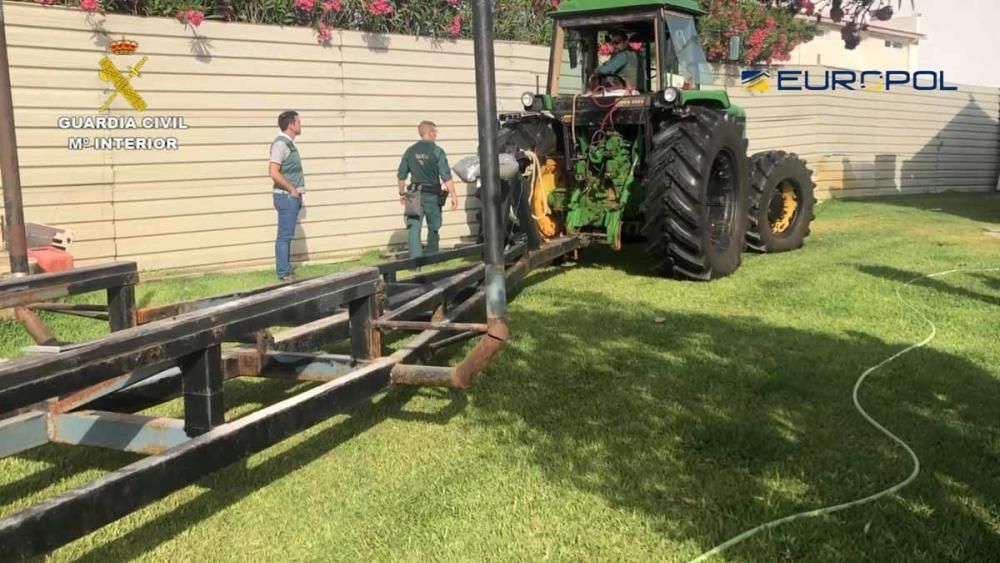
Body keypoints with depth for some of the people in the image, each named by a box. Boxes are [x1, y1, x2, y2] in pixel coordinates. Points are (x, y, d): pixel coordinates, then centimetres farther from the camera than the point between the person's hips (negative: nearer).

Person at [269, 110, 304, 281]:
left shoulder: (289, 143, 14)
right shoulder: (281, 143, -15)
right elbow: (274, 173, -23)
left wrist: (296, 191, 13)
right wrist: (291, 190, -16)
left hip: (293, 196, 10)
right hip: (286, 196, -10)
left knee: (287, 235, 14)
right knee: (284, 236, -5)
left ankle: (286, 270, 21)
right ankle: (284, 273, -1)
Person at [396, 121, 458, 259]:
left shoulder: (410, 151, 4)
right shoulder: (437, 151, -8)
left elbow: (401, 176, 8)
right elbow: (446, 176, -13)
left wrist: (402, 193, 20)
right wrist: (453, 195, -11)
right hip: (432, 195, -2)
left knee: (414, 228, -2)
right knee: (433, 228, 15)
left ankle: (415, 258, -14)